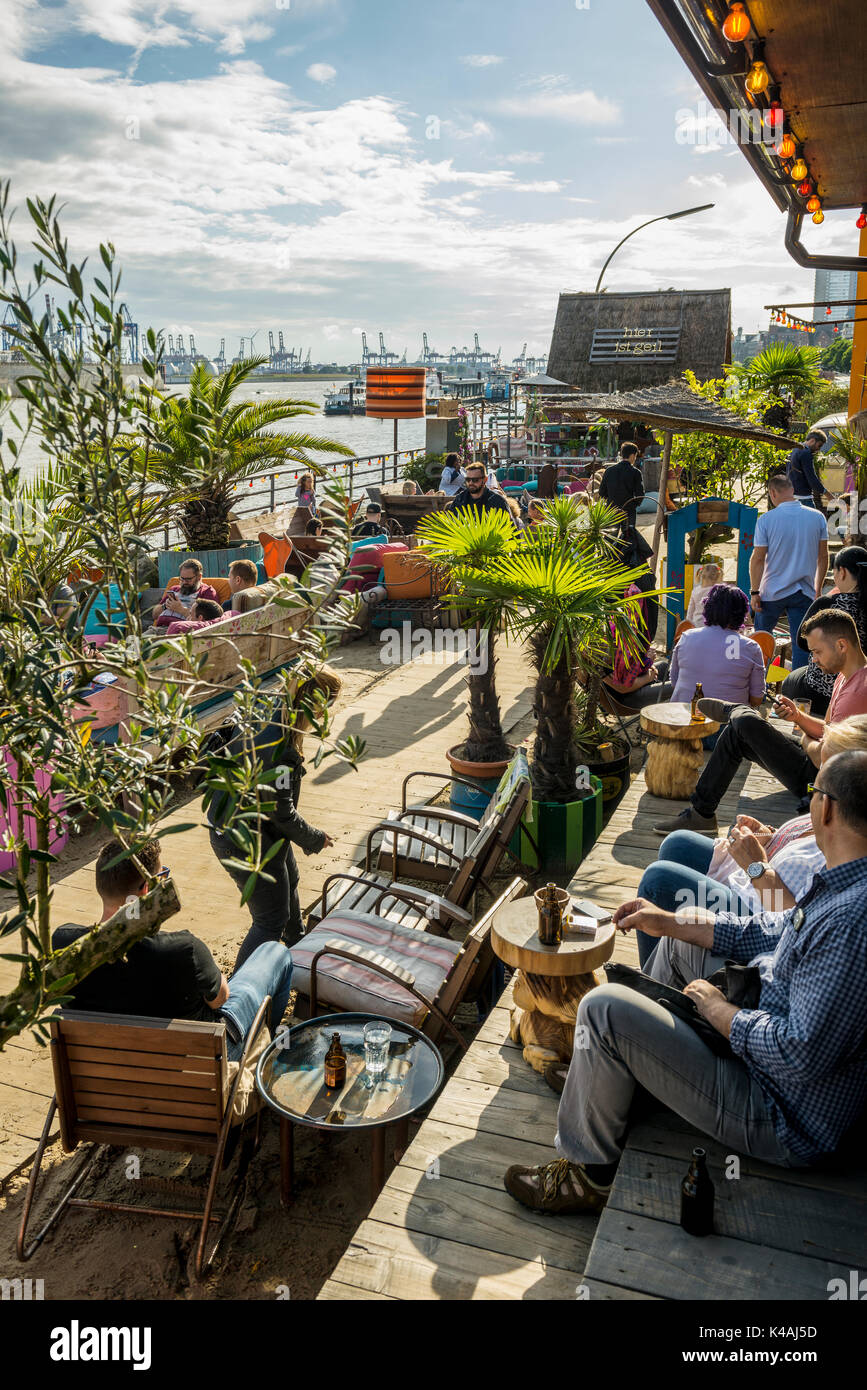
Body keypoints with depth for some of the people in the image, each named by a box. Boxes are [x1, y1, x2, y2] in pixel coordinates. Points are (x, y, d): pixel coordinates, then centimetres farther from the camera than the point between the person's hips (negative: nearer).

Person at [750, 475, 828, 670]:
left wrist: (755, 592, -3)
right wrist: (818, 589, 16)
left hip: (772, 592, -2)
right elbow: (823, 557, 7)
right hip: (805, 592, 2)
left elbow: (758, 558, -8)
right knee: (801, 644, 4)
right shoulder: (817, 517, 1)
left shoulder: (766, 519, -8)